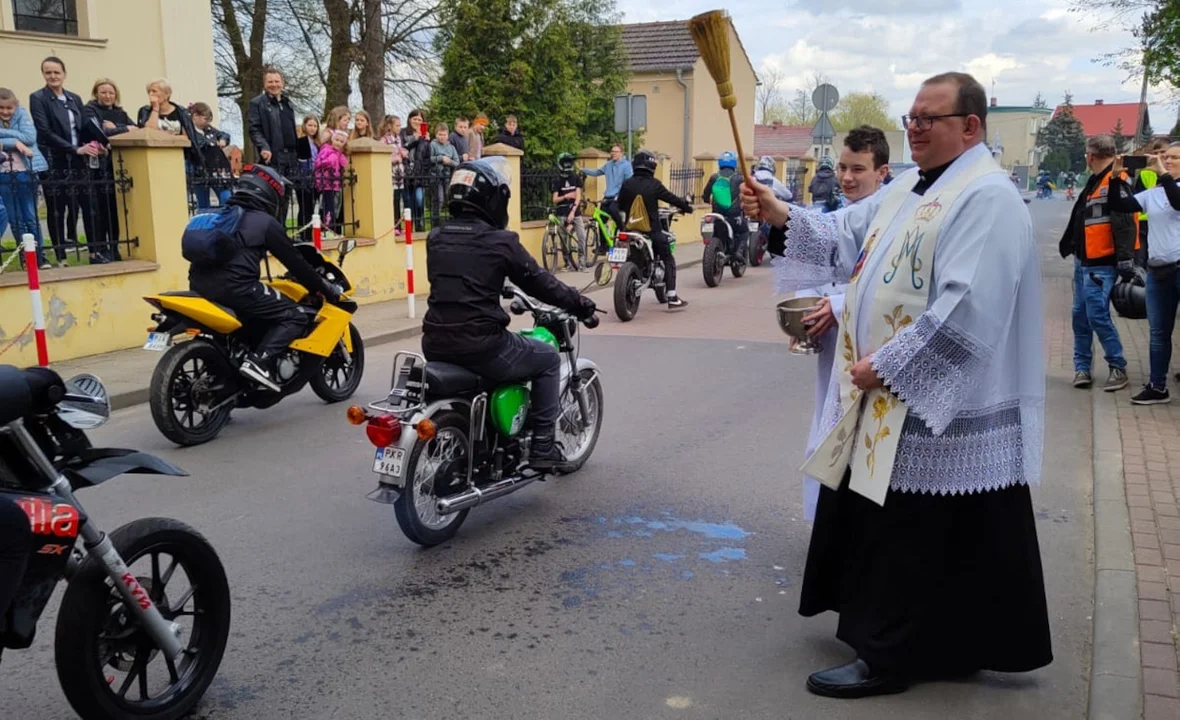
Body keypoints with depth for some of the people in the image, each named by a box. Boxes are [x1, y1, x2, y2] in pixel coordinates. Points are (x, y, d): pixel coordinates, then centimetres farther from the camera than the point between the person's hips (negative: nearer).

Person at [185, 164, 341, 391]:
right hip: (235, 287, -8)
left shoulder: (217, 216, 25)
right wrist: (326, 288, 14)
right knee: (294, 317, -1)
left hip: (200, 286, 8)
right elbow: (294, 262, 4)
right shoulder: (265, 222, 3)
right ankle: (258, 361, -19)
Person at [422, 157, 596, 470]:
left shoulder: (436, 238, 10)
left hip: (435, 345, 7)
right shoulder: (500, 242, -9)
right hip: (480, 346, -7)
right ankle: (542, 447, 13)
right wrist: (580, 304, 14)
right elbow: (540, 283, -1)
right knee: (548, 359, 16)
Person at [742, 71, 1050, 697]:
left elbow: (966, 310, -25)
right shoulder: (909, 188, 13)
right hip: (888, 400, 9)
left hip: (941, 408, -9)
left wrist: (884, 366, -20)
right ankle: (885, 634, 35)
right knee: (874, 525, 18)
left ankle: (889, 657, 16)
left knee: (914, 538, 2)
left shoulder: (986, 199, -17)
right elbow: (844, 237, 9)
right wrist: (781, 217, -8)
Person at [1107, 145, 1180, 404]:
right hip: (1157, 271, 6)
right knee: (1158, 332, 12)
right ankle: (1157, 387, 20)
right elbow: (1118, 206, 9)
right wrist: (1116, 177, -2)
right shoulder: (1152, 193, 12)